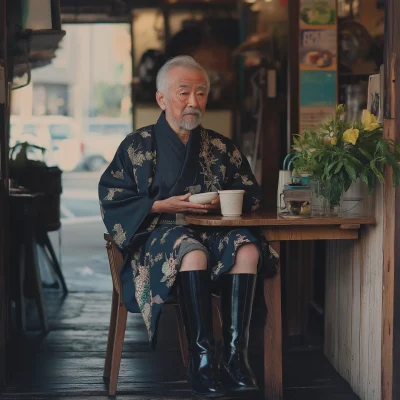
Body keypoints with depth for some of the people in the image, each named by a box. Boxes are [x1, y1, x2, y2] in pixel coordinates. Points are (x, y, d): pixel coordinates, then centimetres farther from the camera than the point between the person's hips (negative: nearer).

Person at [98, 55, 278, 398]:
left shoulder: (221, 148, 18)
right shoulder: (138, 146, 8)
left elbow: (252, 195, 17)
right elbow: (111, 200, 1)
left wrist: (226, 202, -6)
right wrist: (164, 206, -11)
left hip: (214, 233, 3)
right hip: (158, 237, -3)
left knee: (247, 246, -31)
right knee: (192, 249, -38)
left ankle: (235, 354, -36)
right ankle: (202, 360, -39)